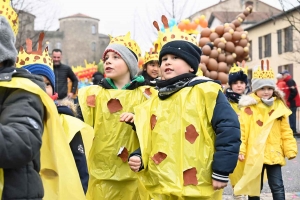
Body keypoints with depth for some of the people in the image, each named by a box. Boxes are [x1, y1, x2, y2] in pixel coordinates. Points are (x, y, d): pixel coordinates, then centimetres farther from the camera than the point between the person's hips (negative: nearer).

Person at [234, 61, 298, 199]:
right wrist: (240, 150, -14)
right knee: (255, 187, 12)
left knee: (277, 187, 4)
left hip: (274, 154, 3)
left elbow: (285, 131, 8)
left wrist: (290, 149, 4)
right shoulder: (249, 107, -8)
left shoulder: (279, 107, 4)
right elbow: (242, 130, -10)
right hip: (255, 154, -2)